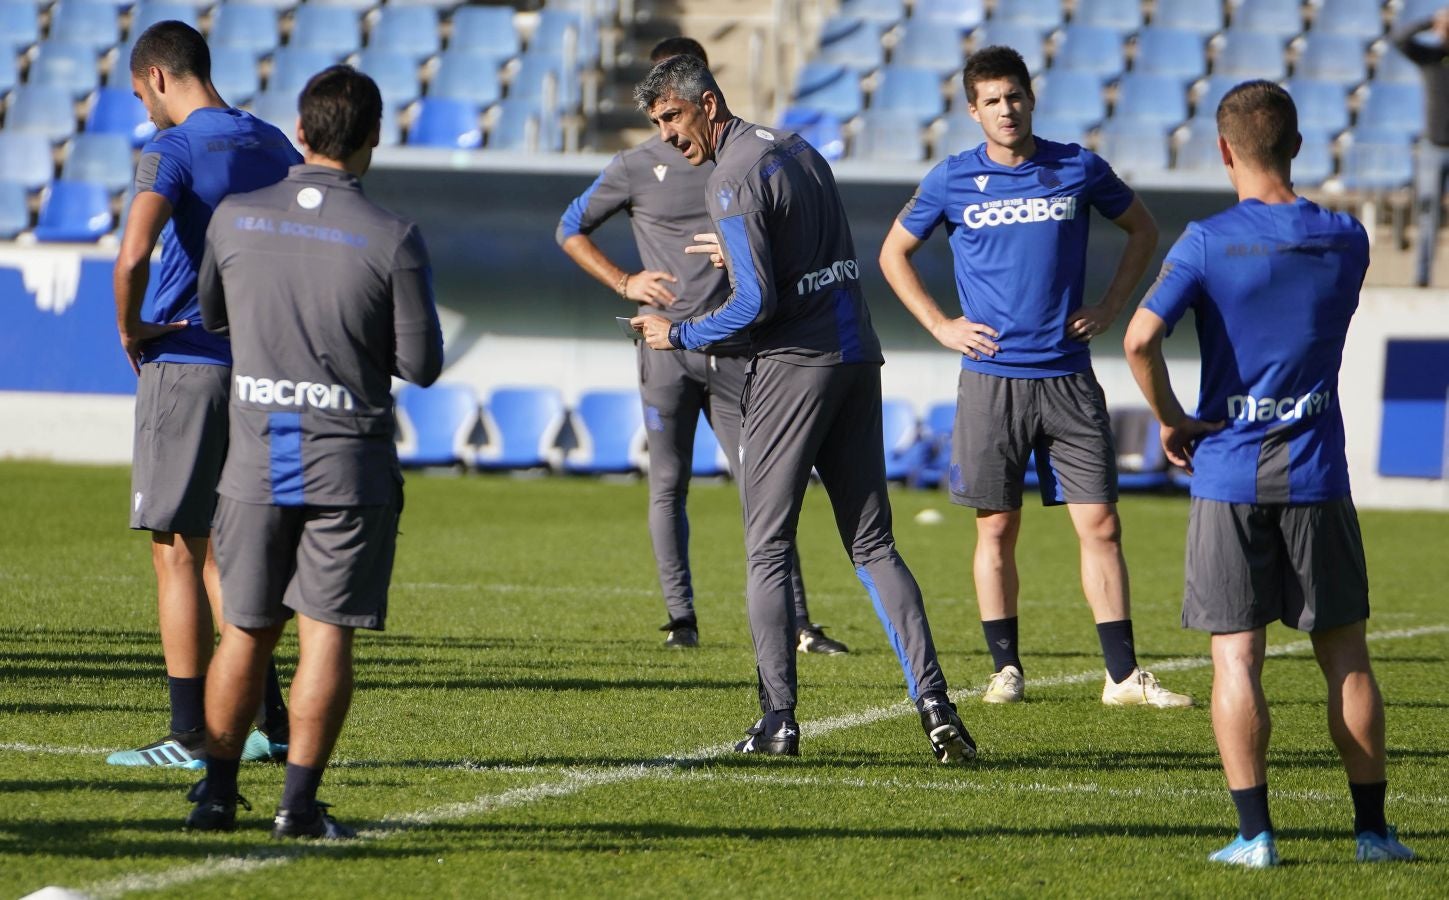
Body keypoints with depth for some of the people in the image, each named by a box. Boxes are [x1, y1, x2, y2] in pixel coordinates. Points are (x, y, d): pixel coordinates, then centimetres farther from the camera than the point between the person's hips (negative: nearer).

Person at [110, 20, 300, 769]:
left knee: (175, 551, 0)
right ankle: (268, 722, 13)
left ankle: (190, 736, 0)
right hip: (261, 369, 7)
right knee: (217, 548, 16)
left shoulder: (172, 151, -12)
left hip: (184, 364, -7)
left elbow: (133, 255, -28)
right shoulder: (274, 148, 12)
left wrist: (129, 328, -11)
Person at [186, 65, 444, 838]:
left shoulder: (235, 219, 0)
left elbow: (210, 316, 17)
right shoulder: (393, 240, -10)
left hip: (256, 460, 3)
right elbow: (421, 365, -5)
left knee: (246, 631, 13)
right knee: (325, 633, 0)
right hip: (349, 462, -3)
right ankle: (299, 802, -4)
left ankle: (217, 792, 15)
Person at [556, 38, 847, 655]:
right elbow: (570, 229, 14)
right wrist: (623, 282, 1)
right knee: (669, 486, 2)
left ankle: (797, 623, -4)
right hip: (667, 348, -1)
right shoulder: (637, 168, 4)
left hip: (735, 350, 1)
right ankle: (681, 619, 9)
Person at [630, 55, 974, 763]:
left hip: (792, 365, -8)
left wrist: (679, 335, -4)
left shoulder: (732, 180, -13)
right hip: (857, 357, 8)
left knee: (768, 551, 0)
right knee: (874, 546, 7)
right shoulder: (799, 148, 14)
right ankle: (933, 702, -4)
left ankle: (779, 720, -4)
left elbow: (755, 303, -17)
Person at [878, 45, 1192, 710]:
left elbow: (1142, 229, 19)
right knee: (996, 529, 3)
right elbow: (893, 253, 14)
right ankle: (1006, 668, 13)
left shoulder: (1078, 169, 3)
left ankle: (1124, 675, -2)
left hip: (1068, 377, 1)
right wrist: (941, 326, 5)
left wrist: (1110, 308, 9)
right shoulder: (954, 180, 1)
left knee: (1099, 524, -3)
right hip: (991, 377, 0)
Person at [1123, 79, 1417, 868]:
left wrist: (1171, 420, -6)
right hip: (1316, 476, 2)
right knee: (1345, 654, 10)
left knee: (1235, 657, 1)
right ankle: (1372, 827, 13)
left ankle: (1254, 833, -2)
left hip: (1227, 476, -2)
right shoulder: (1346, 240, 0)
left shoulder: (1207, 242, -10)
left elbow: (1140, 338, -19)